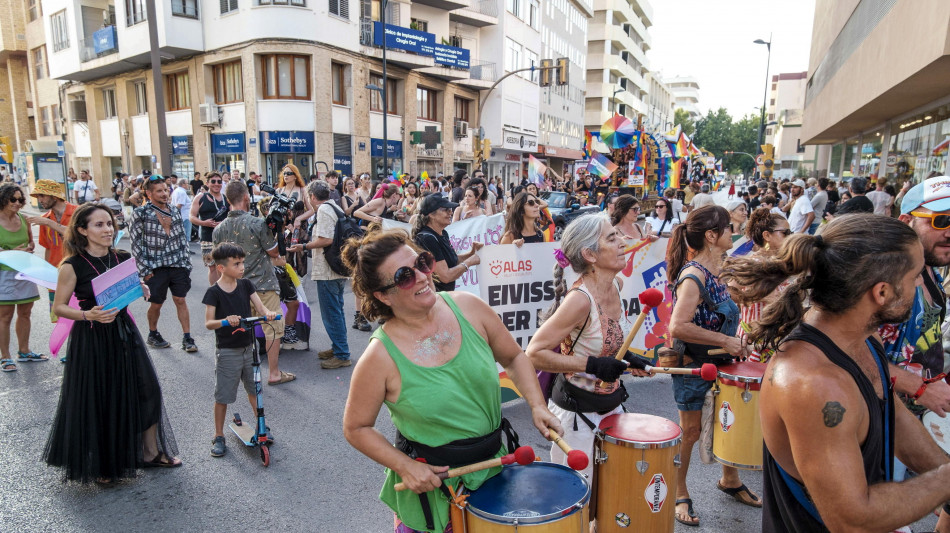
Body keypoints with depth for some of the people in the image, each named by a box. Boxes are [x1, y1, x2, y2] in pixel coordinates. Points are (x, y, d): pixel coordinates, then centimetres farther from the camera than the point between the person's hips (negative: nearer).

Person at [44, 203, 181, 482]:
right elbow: (59, 307, -8)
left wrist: (141, 289, -4)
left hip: (124, 332, 5)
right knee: (97, 402, 6)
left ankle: (151, 452, 24)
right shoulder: (72, 266, -12)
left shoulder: (123, 258, 2)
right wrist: (88, 315, -24)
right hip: (91, 339, -5)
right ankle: (99, 464, 27)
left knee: (146, 389, 6)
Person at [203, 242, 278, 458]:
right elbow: (208, 323, -14)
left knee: (254, 389, 16)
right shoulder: (214, 292, -12)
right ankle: (219, 437, 21)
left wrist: (268, 313, -29)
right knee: (222, 396, 5)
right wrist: (225, 321, -35)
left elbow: (260, 306, -6)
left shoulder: (245, 285, 1)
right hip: (227, 351, -4)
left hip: (248, 347, 5)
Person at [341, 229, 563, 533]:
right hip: (431, 481, -3)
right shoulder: (381, 357, -20)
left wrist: (537, 405, -10)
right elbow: (356, 429, -7)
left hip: (494, 465, 4)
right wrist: (404, 466, -16)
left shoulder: (468, 307, -11)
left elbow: (514, 358, 3)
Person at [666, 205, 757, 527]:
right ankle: (679, 494, 25)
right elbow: (678, 327, -33)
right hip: (694, 367, -8)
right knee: (690, 431, 6)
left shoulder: (718, 269, 3)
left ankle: (730, 480, 43)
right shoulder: (693, 276, -25)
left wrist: (735, 344, 8)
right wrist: (724, 341, -26)